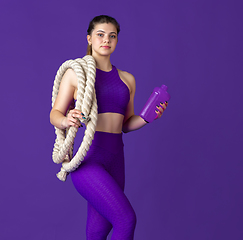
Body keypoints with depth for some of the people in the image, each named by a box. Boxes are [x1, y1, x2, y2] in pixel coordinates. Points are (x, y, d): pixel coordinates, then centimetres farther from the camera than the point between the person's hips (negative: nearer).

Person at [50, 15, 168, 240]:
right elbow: (55, 115, 0)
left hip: (114, 160, 6)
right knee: (127, 219, -16)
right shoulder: (75, 73, 0)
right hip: (86, 159, -5)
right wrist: (66, 120, -23)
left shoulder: (127, 79, 14)